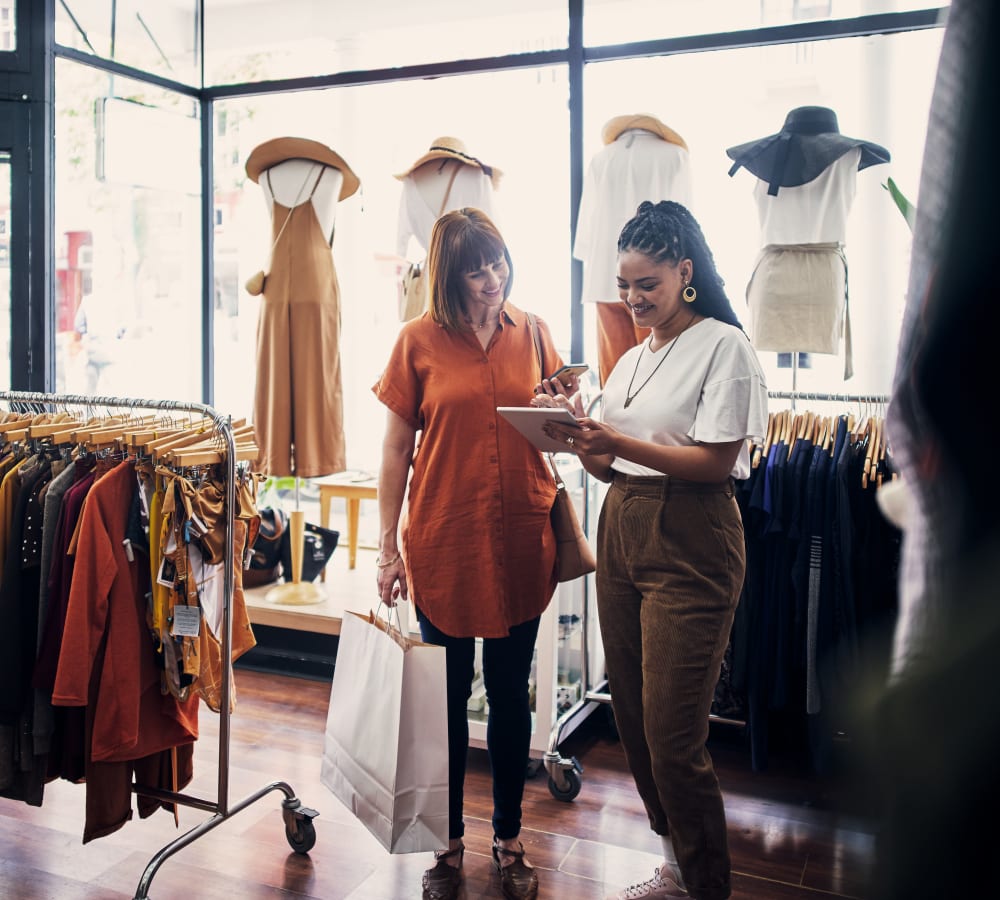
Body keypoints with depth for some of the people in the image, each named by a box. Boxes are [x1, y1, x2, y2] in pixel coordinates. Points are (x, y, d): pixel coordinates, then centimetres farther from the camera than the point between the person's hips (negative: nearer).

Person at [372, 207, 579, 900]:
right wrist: (388, 546, -3)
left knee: (511, 694, 13)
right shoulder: (420, 340, -2)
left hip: (520, 542, 2)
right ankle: (450, 843, 29)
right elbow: (396, 447, -1)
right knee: (448, 696, 11)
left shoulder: (532, 333, 5)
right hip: (444, 542, -2)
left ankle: (509, 840, 31)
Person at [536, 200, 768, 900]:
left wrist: (617, 442, -21)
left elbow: (715, 462, -15)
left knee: (673, 736, -5)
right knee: (632, 717, 13)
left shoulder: (724, 346, -6)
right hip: (622, 533, 8)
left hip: (689, 546, -8)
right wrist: (577, 433, -4)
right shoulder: (632, 359, 16)